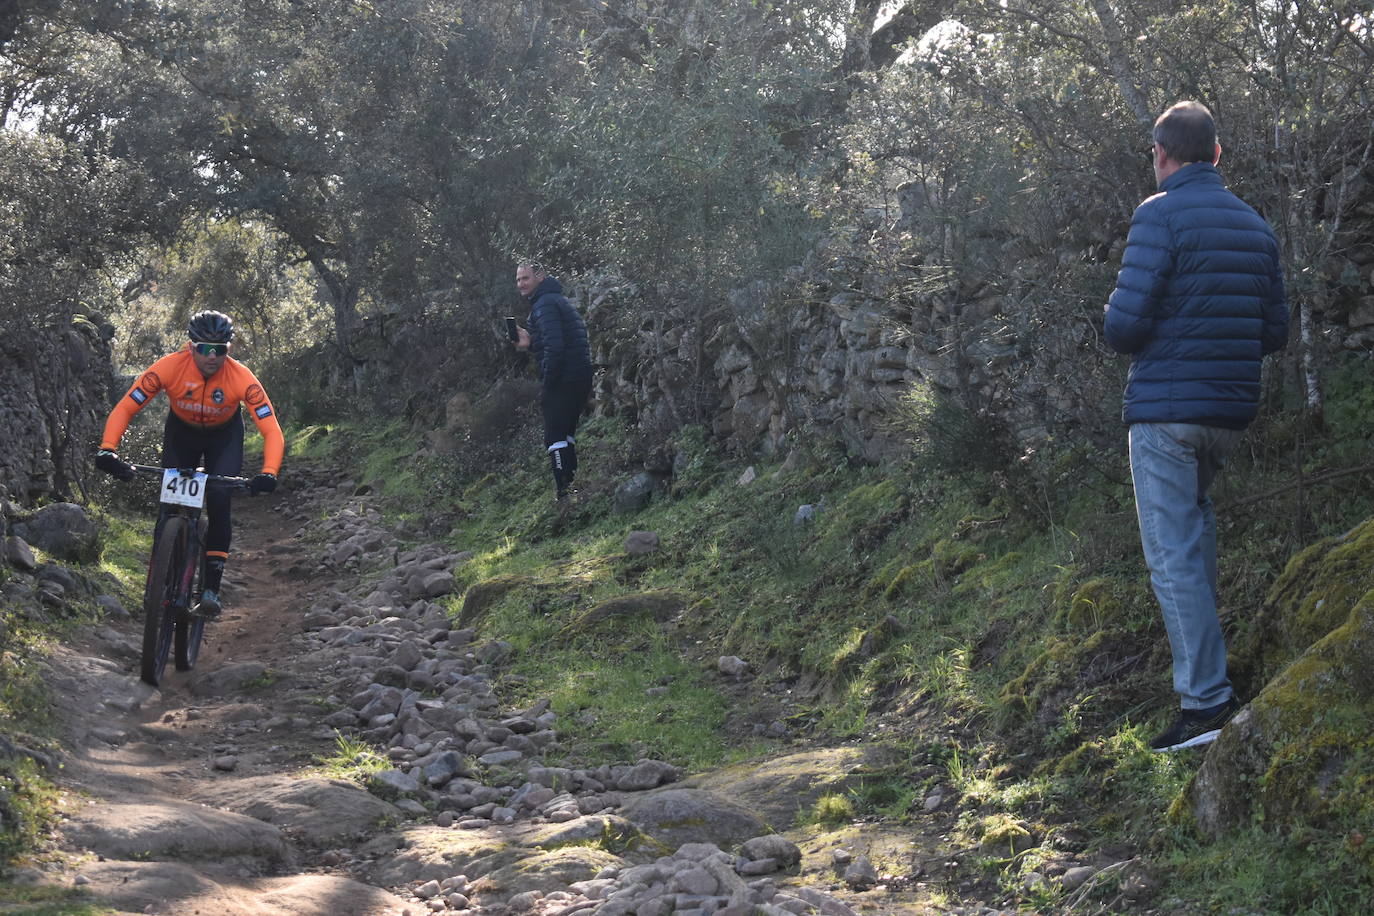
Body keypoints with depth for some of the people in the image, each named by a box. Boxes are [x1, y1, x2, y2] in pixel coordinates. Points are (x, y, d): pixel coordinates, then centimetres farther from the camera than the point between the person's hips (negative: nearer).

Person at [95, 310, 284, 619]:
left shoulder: (241, 378, -33)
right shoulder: (170, 367, -32)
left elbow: (272, 431, -34)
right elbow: (124, 408, -28)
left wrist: (269, 474, -51)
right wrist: (107, 450, -43)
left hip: (224, 436, -1)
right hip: (181, 431, 1)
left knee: (219, 500, -21)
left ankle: (211, 590, -14)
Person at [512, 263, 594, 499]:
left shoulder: (545, 304, -12)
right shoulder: (558, 300, 21)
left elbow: (555, 346, -23)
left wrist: (546, 385, -17)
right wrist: (531, 343, 12)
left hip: (563, 382, -10)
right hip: (580, 379, 10)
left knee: (555, 438, -8)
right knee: (565, 436, 20)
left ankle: (564, 491, -12)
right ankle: (572, 483, 23)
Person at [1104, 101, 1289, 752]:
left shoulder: (1161, 215, -11)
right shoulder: (1254, 224, 9)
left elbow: (1124, 323, -17)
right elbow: (1275, 333, 11)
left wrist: (1122, 334, 6)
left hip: (1165, 408, -7)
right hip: (1231, 410, 7)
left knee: (1173, 553, -5)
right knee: (1194, 511, 32)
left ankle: (1206, 700, -7)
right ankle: (1200, 630, 35)